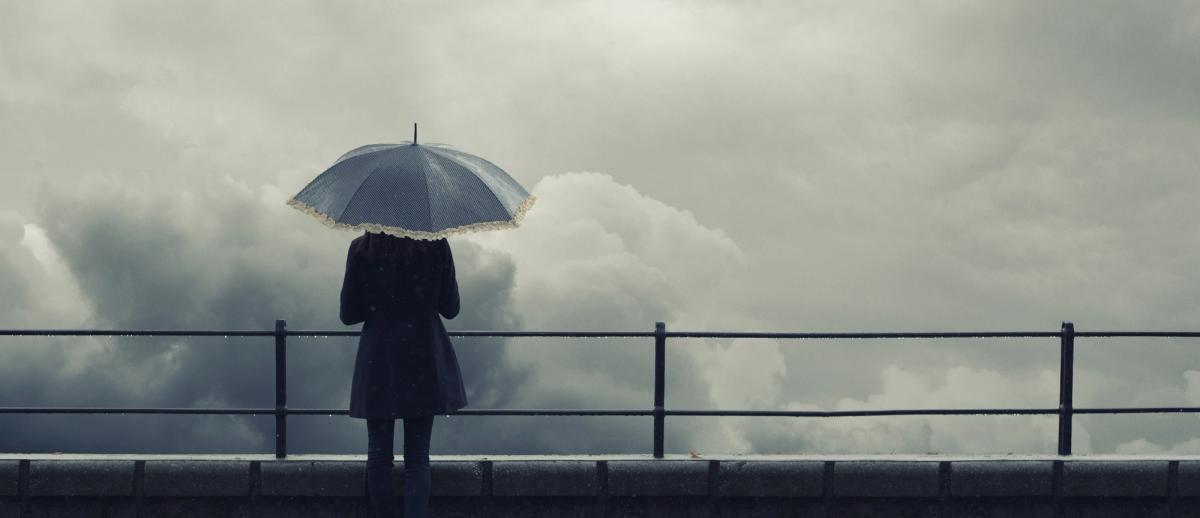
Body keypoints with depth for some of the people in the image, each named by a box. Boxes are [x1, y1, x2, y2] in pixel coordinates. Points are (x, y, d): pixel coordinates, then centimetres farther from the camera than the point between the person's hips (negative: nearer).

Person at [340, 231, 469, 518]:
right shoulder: (435, 245, -6)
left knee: (379, 456, 9)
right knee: (417, 457, 3)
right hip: (423, 357, 0)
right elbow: (450, 308, 1)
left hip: (378, 360, 0)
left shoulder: (360, 250, -5)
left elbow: (348, 314, -1)